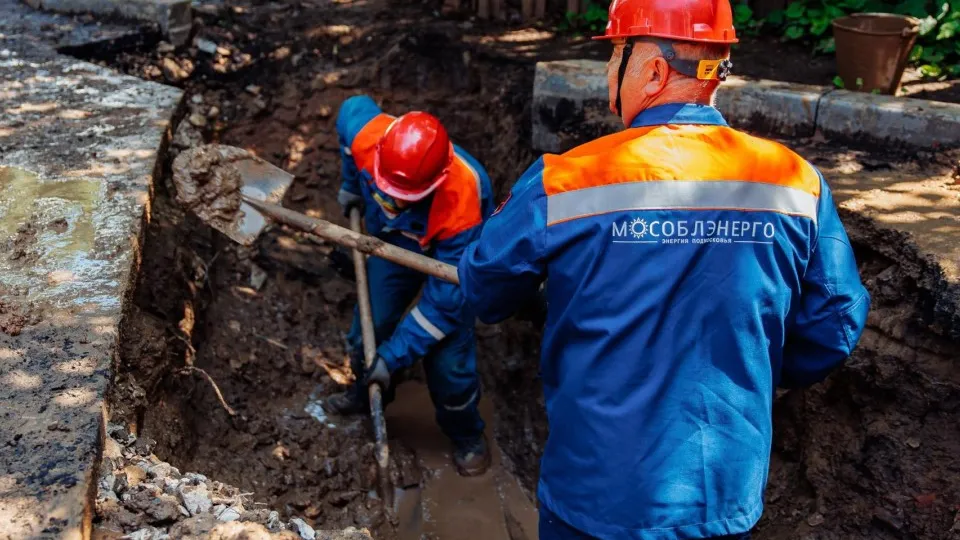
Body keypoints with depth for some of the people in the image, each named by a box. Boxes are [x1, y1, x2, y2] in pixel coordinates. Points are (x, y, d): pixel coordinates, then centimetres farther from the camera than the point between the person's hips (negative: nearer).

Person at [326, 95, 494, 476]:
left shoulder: (462, 205, -45)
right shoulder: (366, 137, -35)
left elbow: (444, 302, -33)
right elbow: (355, 107, -5)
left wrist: (393, 356, -29)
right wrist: (352, 186, 5)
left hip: (453, 256, -4)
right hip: (392, 241, 4)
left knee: (448, 358, -6)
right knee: (368, 327, 8)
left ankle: (466, 436, 24)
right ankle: (366, 393, 41)